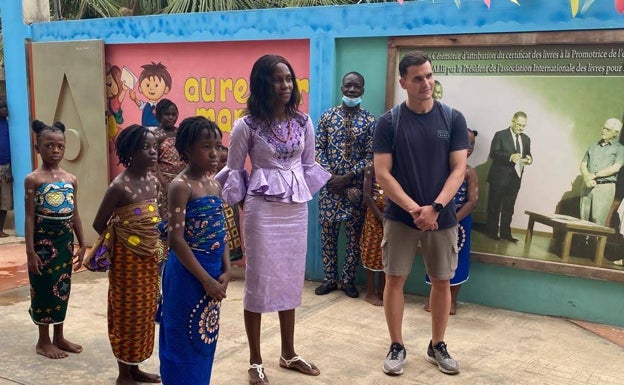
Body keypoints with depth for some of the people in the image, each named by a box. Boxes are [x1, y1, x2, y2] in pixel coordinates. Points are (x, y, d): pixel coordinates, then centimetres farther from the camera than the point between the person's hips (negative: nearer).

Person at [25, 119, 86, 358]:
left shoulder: (71, 180, 7)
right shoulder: (33, 179, -8)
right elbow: (30, 216, -10)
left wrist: (82, 245, 11)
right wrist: (30, 251, -13)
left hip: (65, 239, 5)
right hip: (44, 239, -5)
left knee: (62, 288, 12)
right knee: (44, 288, 4)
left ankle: (59, 337, 26)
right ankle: (43, 341, 18)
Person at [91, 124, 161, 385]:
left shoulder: (154, 182, 3)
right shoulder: (120, 186, -18)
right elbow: (99, 224, -11)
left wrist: (152, 245, 5)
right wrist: (119, 241, -1)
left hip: (149, 257, 7)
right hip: (127, 259, -7)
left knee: (144, 312, 15)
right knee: (127, 314, 5)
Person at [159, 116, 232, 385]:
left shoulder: (215, 185, 8)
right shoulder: (181, 185, -14)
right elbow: (176, 239, -19)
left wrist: (226, 271, -2)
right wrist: (206, 279, -18)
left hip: (213, 273, 7)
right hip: (188, 274, -7)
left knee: (206, 338, 16)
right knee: (185, 340, 3)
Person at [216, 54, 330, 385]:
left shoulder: (303, 122, 4)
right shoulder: (247, 125, -9)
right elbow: (234, 170, -1)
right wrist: (236, 212, -2)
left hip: (296, 209, 5)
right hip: (262, 209, -4)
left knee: (290, 280, 12)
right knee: (258, 281, 2)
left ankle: (288, 353, 28)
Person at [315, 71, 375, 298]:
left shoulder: (369, 121, -1)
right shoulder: (327, 116, 3)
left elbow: (370, 156, -5)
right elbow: (319, 149, 2)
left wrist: (347, 177, -13)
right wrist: (328, 175, -11)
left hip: (356, 185, -1)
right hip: (329, 184, 1)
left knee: (355, 234, 5)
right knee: (328, 232, 6)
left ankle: (348, 280, 20)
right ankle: (329, 279, 20)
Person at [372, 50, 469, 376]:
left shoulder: (453, 119, 0)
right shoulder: (389, 121, -4)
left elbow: (458, 169, -4)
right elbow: (382, 173, -8)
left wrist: (435, 207, -17)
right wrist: (414, 209, -17)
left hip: (442, 217, 1)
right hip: (400, 216, -1)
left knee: (441, 282, 9)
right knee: (394, 279, 3)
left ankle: (437, 346, 26)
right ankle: (397, 347, 19)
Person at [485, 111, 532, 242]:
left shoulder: (526, 139, 14)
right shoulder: (500, 135, -4)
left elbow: (527, 154, 17)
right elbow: (493, 153, -13)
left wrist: (529, 159, -8)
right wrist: (510, 157, -27)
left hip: (515, 178, 5)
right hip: (499, 178, -5)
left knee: (509, 208, 7)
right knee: (495, 206, 4)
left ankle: (505, 232, 13)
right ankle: (492, 231, 12)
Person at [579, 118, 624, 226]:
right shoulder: (593, 146, 19)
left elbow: (615, 168, -10)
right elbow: (583, 165, 12)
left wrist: (594, 175, -12)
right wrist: (587, 178, -8)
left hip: (605, 187, -5)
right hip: (587, 186, 5)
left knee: (598, 220, -11)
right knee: (584, 218, 1)